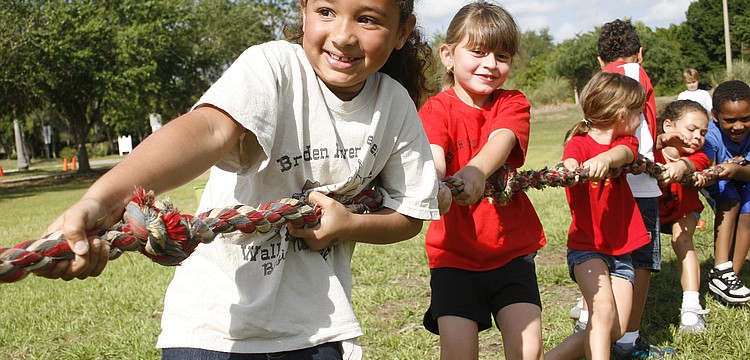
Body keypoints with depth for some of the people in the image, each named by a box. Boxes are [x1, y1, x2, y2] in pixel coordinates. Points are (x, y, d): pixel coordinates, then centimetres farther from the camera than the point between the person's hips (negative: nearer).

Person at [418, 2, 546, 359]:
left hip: (512, 249, 2)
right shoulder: (437, 109, -5)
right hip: (454, 252, -1)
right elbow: (433, 155, -26)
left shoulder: (513, 103, 1)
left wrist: (475, 171, -46)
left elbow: (502, 140, -22)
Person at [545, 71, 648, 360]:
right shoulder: (579, 144, -7)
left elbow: (625, 153, -19)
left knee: (614, 330, -1)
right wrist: (568, 170, -57)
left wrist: (605, 158, -43)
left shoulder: (626, 141, 6)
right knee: (603, 312, -26)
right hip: (586, 246, -5)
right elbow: (569, 163, -31)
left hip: (621, 248, 5)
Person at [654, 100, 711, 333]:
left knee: (682, 240, -22)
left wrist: (681, 166, -74)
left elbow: (690, 163, -49)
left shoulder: (698, 158, -26)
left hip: (682, 210, 0)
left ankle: (691, 307, -25)